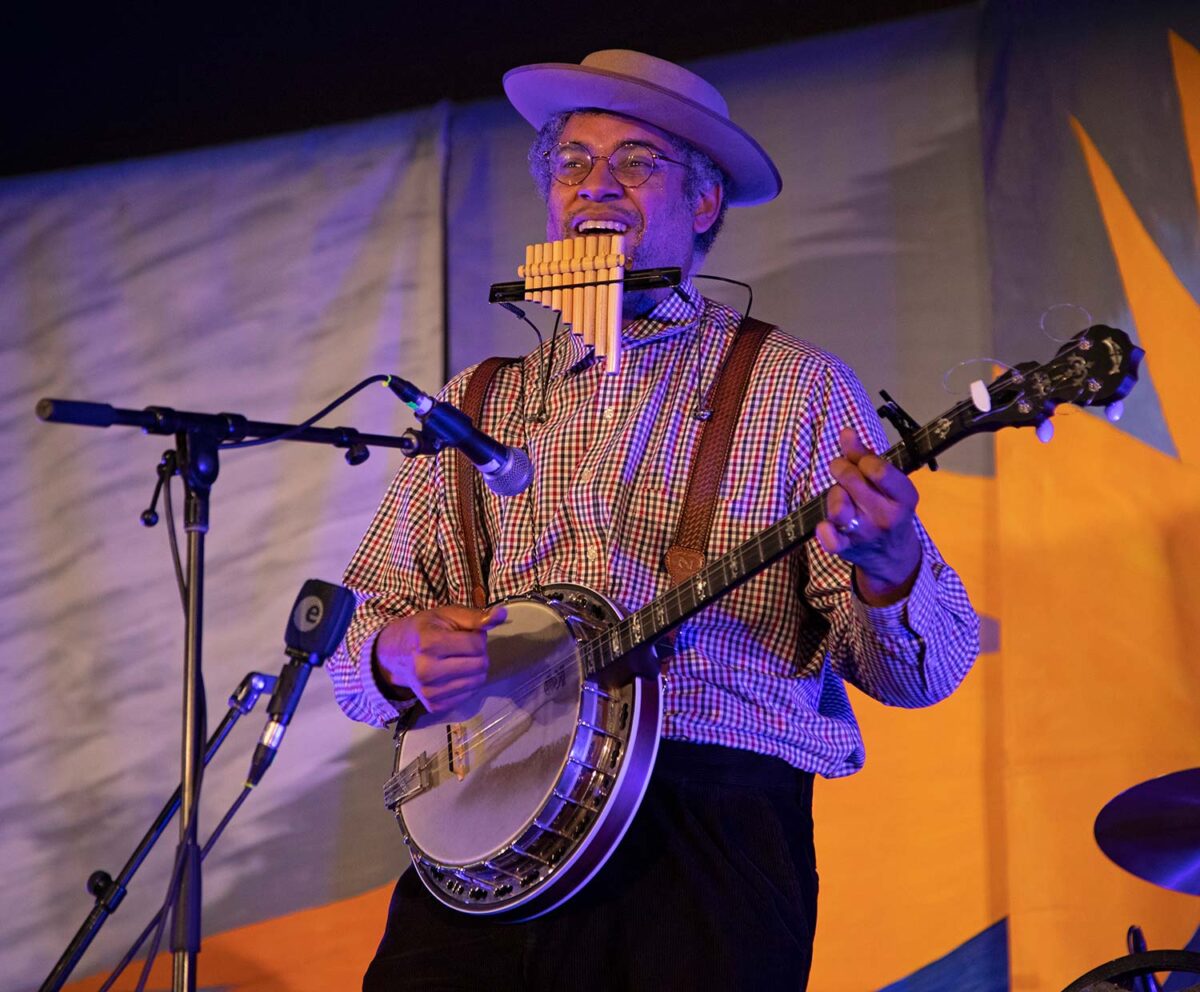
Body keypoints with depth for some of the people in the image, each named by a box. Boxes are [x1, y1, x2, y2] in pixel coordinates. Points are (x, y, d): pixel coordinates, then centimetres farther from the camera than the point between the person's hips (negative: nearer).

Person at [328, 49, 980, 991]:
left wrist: (885, 572, -22)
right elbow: (354, 642, 19)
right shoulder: (474, 407, 17)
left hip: (712, 838, -2)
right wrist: (396, 657, -5)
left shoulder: (797, 389, 7)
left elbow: (926, 668, 0)